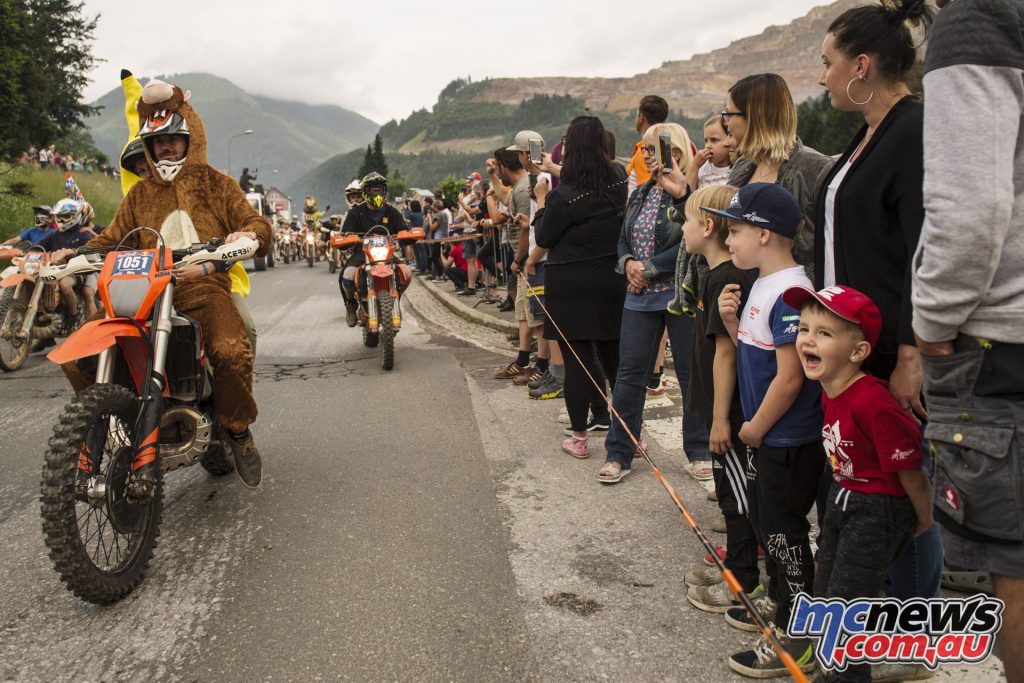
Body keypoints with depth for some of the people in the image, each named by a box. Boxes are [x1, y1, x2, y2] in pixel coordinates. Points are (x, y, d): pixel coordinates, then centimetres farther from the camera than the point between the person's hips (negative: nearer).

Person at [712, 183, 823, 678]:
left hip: (789, 441, -9)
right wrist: (730, 320, -3)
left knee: (784, 534, 3)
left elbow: (790, 376, -25)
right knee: (764, 520, 22)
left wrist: (756, 428, -15)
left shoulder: (790, 293, -24)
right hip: (764, 436, 9)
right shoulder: (760, 284, 6)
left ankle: (796, 641, 18)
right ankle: (778, 600, 42)